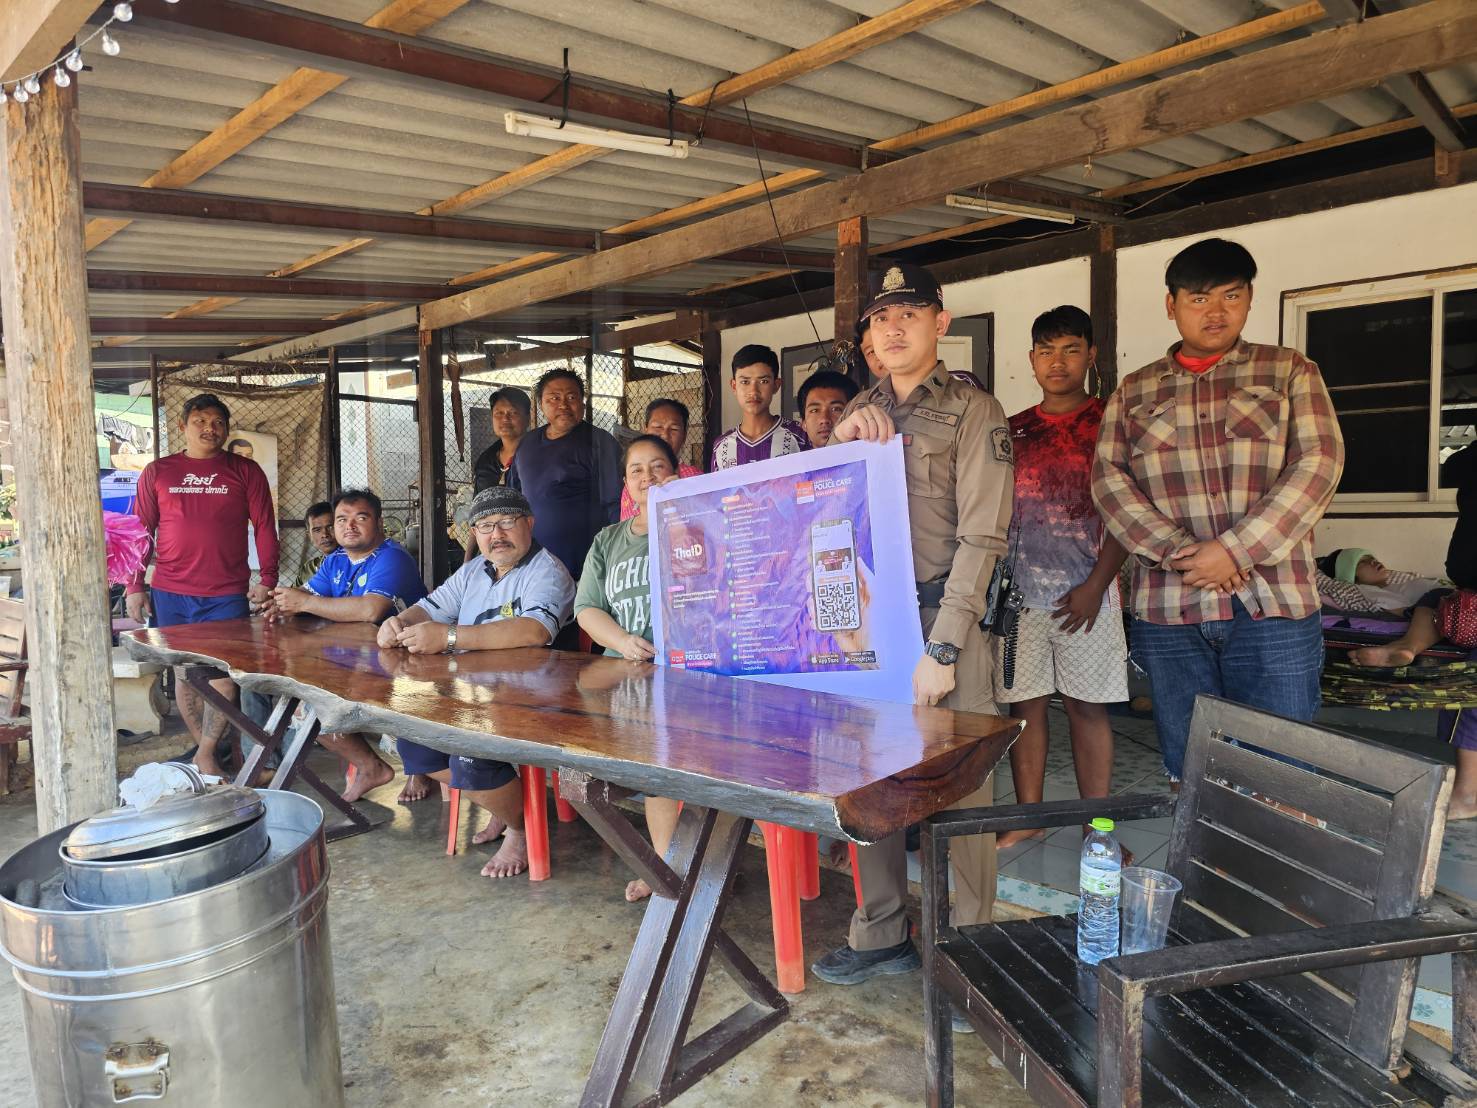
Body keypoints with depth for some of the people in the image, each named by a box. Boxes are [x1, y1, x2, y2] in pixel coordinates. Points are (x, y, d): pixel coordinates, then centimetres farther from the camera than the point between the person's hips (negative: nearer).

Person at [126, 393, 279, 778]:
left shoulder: (245, 471, 5)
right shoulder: (157, 472, 9)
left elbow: (265, 528, 3)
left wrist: (267, 580, -6)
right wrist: (135, 587, 5)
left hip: (227, 595, -2)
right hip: (171, 595, 2)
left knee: (225, 675, -6)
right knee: (185, 674, 7)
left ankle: (205, 755, 5)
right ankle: (206, 750, 19)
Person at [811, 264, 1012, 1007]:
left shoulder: (971, 412, -2)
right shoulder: (860, 413, 14)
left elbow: (981, 538, -10)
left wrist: (942, 650, -16)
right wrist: (838, 443, -4)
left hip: (943, 615, -5)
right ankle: (881, 933, 25)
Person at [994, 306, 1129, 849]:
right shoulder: (1013, 431, 12)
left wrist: (1095, 586, -11)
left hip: (1084, 593, -2)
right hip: (1019, 591, 3)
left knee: (1087, 707, 3)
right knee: (1024, 703, 6)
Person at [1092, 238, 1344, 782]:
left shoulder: (1290, 372, 10)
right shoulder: (1134, 391, 14)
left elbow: (1318, 463, -2)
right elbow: (1108, 477, 4)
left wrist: (1236, 550, -14)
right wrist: (1176, 551, -11)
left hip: (1272, 606, -1)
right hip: (1166, 613, 2)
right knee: (1185, 772, 9)